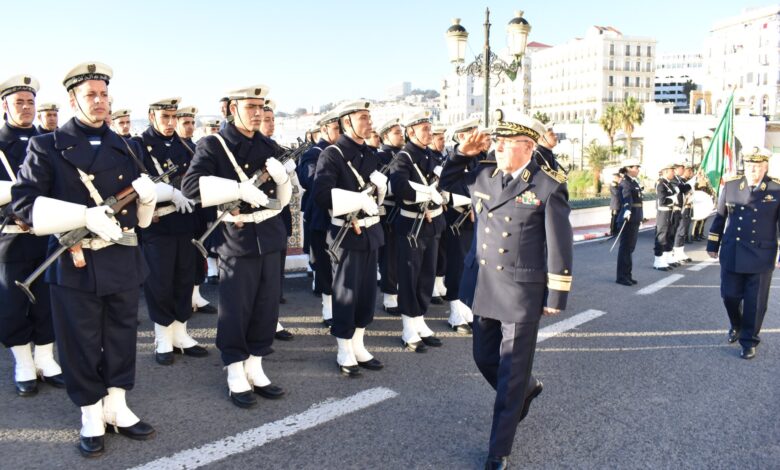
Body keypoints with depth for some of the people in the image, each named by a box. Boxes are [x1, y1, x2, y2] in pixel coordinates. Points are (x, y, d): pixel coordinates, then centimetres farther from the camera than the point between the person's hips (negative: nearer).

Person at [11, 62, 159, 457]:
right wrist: (86, 215, -23)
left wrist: (148, 194, -10)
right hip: (75, 264, -4)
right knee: (80, 343, 6)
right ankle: (91, 417, 22)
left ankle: (116, 407, 28)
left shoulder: (123, 148, 11)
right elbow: (25, 205, -12)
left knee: (121, 338, 12)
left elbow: (141, 214, 14)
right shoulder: (47, 147, -2)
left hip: (123, 260, 4)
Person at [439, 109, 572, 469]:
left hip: (523, 292, -6)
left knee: (511, 372, 2)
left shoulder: (549, 186, -11)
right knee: (484, 358, 18)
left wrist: (555, 298, -9)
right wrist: (463, 154, 5)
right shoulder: (483, 177, 5)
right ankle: (526, 389, 48)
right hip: (485, 287, 6)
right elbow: (446, 182, 22)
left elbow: (559, 246, -9)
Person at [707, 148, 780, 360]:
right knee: (729, 295, 9)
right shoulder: (730, 185, 1)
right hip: (732, 253, 2)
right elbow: (720, 217, 9)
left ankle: (749, 341, 21)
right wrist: (713, 245, 11)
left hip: (761, 257, -2)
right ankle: (736, 325, 39)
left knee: (755, 303, 5)